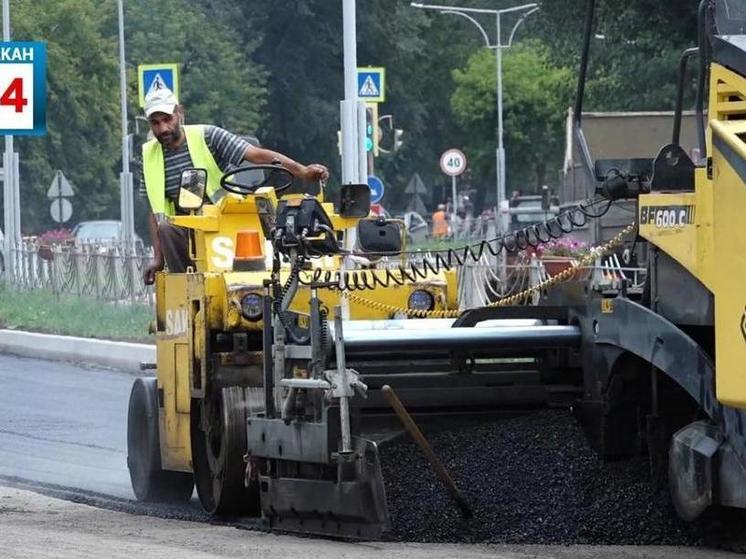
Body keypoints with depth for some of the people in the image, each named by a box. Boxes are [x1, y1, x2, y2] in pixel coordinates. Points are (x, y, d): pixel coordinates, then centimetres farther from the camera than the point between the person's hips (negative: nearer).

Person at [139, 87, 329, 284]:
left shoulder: (207, 137, -4)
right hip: (184, 233, 3)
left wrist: (303, 171, -25)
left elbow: (257, 155, -13)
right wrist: (158, 259, 3)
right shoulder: (149, 156, 8)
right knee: (166, 229, -30)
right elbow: (156, 211, 12)